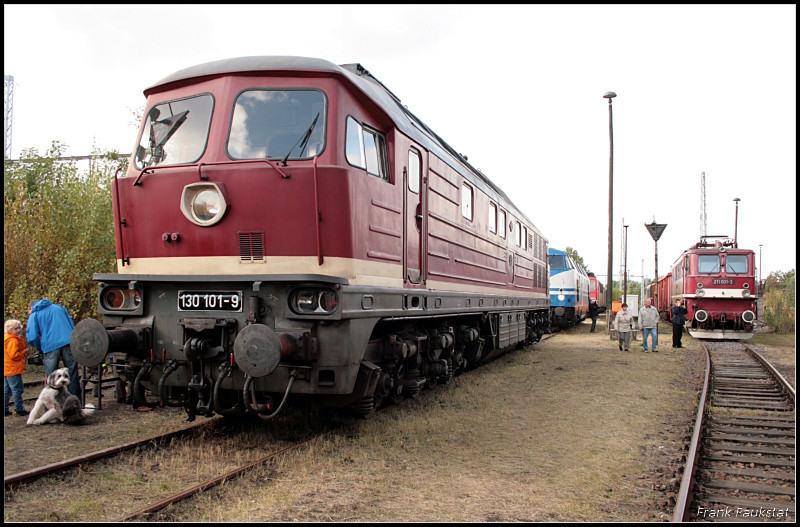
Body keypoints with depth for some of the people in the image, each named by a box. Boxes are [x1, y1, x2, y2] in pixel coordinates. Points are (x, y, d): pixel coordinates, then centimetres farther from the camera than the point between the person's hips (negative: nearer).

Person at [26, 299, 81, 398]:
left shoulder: (34, 315, 11)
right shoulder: (58, 307, 23)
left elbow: (32, 337, -2)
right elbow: (72, 326, 21)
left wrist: (41, 348, 14)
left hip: (50, 346, -3)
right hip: (68, 342, 3)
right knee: (73, 376, 8)